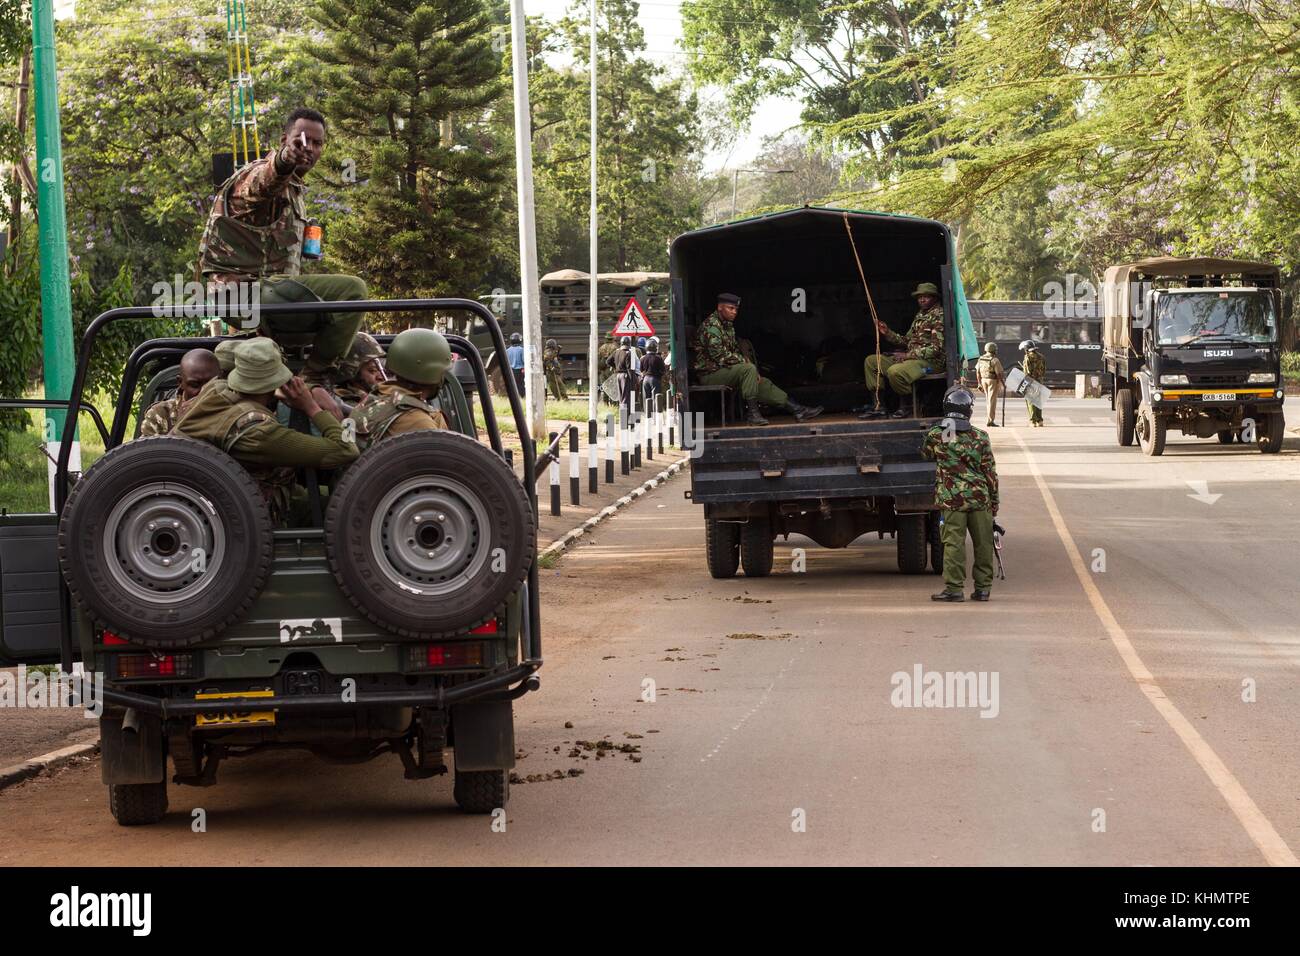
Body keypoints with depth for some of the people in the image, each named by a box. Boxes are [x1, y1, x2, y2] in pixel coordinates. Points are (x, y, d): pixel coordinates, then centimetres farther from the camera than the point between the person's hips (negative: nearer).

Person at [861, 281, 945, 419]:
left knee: (894, 371, -36)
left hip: (930, 361, -10)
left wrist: (907, 355, -17)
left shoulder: (939, 316, -10)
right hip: (911, 357, 10)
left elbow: (936, 348, -18)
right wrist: (887, 333, 5)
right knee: (871, 361, 7)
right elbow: (907, 341, 21)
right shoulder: (919, 315, 19)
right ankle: (879, 404, 0)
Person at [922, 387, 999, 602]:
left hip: (950, 498, -1)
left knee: (954, 542, 0)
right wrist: (994, 500, 11)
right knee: (983, 543, 9)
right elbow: (990, 471, 2)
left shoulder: (935, 435, -2)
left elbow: (925, 455, 18)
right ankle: (983, 587, 13)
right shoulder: (980, 437, -2)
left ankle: (954, 587, -4)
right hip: (979, 496, 1)